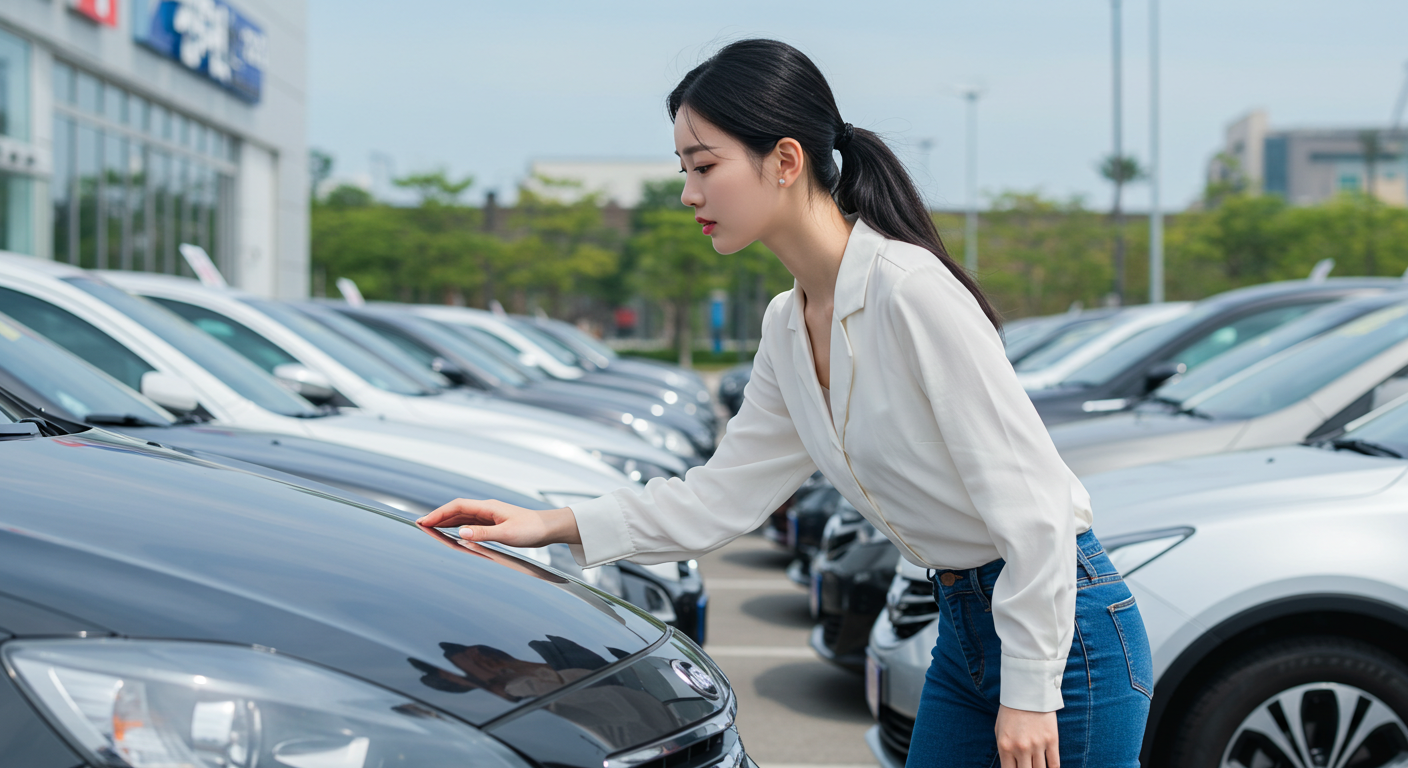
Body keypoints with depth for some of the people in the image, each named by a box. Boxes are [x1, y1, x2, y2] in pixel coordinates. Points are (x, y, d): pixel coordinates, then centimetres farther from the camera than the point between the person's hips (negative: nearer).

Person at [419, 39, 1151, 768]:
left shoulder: (911, 291, -23)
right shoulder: (787, 325, 4)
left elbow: (1029, 503, -22)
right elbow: (725, 492, 10)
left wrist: (1028, 694, -19)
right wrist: (556, 525, 3)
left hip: (1062, 630, -8)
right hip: (962, 628, 8)